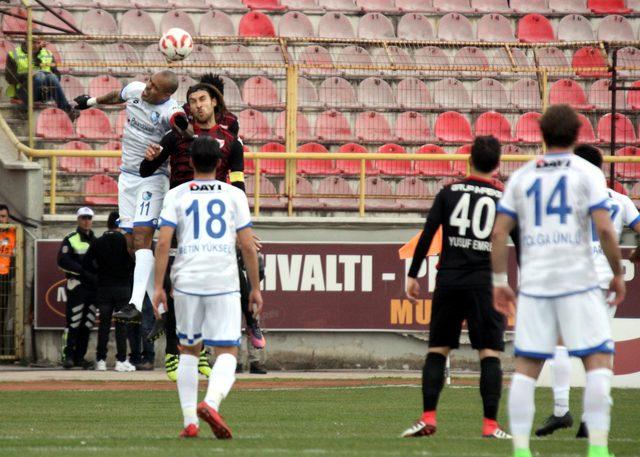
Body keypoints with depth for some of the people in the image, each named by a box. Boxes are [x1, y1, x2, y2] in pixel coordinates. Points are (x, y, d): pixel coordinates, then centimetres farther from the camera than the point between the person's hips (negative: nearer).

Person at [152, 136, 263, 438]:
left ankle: (189, 421, 9)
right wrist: (255, 288, 9)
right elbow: (248, 246, 2)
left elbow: (163, 242, -4)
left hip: (186, 281, 1)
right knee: (227, 352, -2)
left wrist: (158, 287, -2)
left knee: (188, 351, 16)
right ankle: (211, 402, -30)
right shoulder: (234, 195, 6)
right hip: (224, 283, -1)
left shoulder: (176, 195, 6)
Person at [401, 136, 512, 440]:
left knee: (437, 349, 9)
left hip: (449, 281, 1)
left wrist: (412, 275, 8)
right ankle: (490, 423, -6)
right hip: (485, 283, -1)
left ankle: (428, 417, 1)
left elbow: (427, 235, 2)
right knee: (490, 353, 1)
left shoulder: (449, 193, 5)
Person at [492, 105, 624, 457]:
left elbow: (499, 233, 7)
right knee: (598, 361, 0)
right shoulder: (587, 173, 1)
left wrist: (499, 282, 14)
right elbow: (604, 229, -9)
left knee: (526, 367, 5)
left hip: (534, 283, 3)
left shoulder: (521, 177, 11)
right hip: (578, 281, -3)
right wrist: (618, 274, 3)